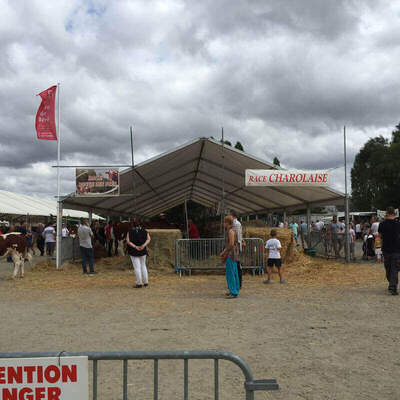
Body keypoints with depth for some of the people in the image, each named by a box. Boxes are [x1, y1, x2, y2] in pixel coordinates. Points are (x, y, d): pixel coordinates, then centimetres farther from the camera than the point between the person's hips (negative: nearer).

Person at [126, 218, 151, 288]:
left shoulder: (130, 231, -4)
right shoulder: (143, 230, 2)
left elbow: (128, 241, -17)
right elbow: (149, 239, -9)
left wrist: (135, 247, -22)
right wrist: (143, 245, -20)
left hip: (133, 251, -3)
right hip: (143, 251, 3)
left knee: (137, 267, 0)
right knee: (143, 265, 16)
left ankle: (139, 283, 1)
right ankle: (146, 282, 14)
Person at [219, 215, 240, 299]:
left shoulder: (231, 231, -15)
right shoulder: (232, 230, 15)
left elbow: (231, 244, -21)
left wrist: (224, 252, -11)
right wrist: (224, 251, 17)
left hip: (231, 255, -10)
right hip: (233, 255, 10)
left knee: (230, 274, -9)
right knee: (234, 273, 14)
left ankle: (234, 293, -9)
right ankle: (235, 290, 22)